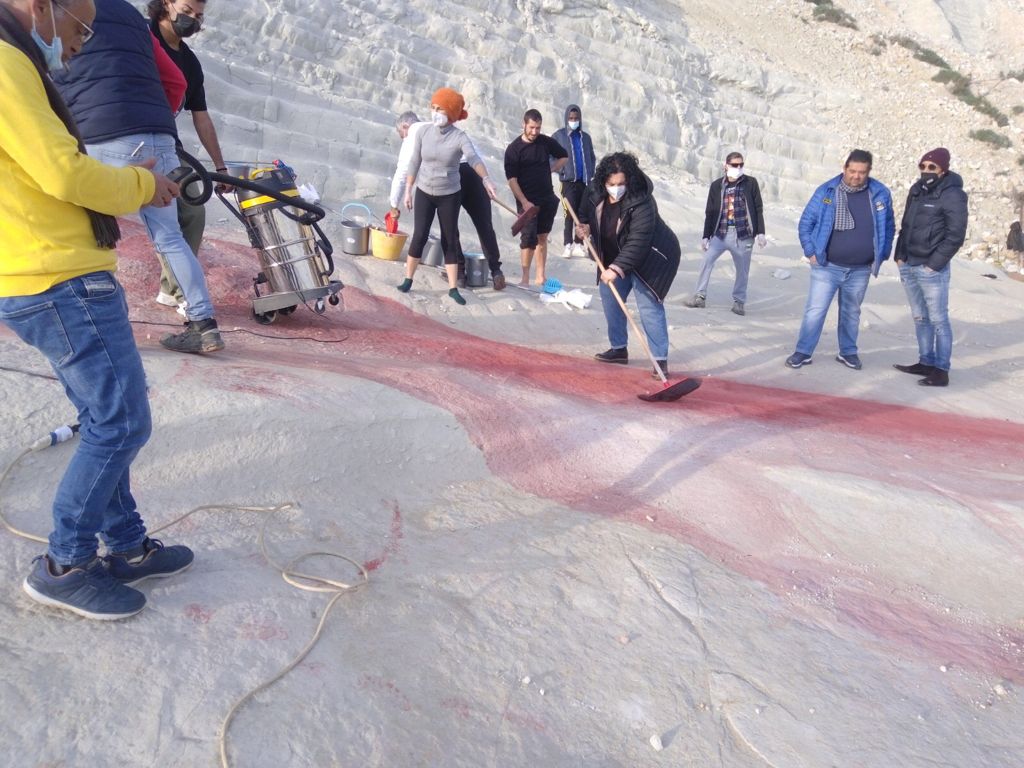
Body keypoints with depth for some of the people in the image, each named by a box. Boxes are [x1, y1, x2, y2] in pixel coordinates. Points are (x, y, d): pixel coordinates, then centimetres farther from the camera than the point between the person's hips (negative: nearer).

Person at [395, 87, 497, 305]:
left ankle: (453, 288, 9)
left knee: (450, 240, 4)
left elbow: (474, 159, -32)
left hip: (450, 195, -1)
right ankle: (408, 279, 14)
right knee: (419, 236, -2)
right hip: (424, 193, 1)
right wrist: (408, 190, 2)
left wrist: (486, 179, -50)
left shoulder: (460, 138, -14)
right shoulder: (423, 133, -5)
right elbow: (414, 163, 2)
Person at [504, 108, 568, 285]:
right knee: (528, 237, -11)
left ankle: (540, 276, 17)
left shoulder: (547, 142, 3)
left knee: (542, 237, 10)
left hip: (547, 199, 4)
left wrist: (551, 169, 4)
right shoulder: (513, 149, -9)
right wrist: (524, 201, -19)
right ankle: (525, 277, -4)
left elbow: (564, 157, 19)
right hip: (527, 201, -4)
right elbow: (511, 179, -13)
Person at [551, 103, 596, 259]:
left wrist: (591, 173, 8)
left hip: (585, 181, 4)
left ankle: (578, 243, 12)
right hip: (569, 181, -4)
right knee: (570, 213, -9)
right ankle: (568, 244, -5)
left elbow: (592, 158, 20)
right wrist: (560, 170, -7)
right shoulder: (558, 136, 2)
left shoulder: (585, 137, 13)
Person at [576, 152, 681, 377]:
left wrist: (616, 268, -42)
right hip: (614, 258, 7)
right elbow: (585, 216, 9)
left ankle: (660, 359, -11)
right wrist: (585, 228, -13)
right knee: (610, 298, 10)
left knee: (649, 305, -13)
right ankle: (619, 349, 24)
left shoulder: (642, 202, -32)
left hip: (649, 258, -7)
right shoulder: (594, 194, -12)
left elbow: (637, 242, -36)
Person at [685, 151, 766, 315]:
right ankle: (700, 296, 5)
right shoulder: (717, 185, 3)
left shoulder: (751, 183, 0)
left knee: (743, 269, 6)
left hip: (743, 235, -1)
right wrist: (706, 236, 5)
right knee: (706, 261, -7)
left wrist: (760, 232, -4)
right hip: (720, 234, 1)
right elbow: (709, 212, 6)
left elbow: (758, 209, 2)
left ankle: (739, 301, 22)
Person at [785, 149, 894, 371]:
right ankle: (803, 352, 8)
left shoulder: (880, 194, -1)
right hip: (827, 267, -2)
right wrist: (810, 252, -6)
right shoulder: (826, 191, -7)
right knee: (815, 310, -2)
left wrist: (881, 256, 6)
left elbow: (889, 228, 10)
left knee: (851, 312, 15)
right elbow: (806, 223, 0)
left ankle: (848, 352, 28)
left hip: (860, 270, 2)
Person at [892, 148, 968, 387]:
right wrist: (900, 256, 10)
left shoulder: (952, 195, -9)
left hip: (931, 269, -7)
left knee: (938, 320, -4)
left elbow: (955, 235, -12)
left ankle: (941, 371, -1)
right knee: (920, 318, 14)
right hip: (908, 266, 7)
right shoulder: (917, 190, 13)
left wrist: (933, 264, -14)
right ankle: (926, 362, 23)